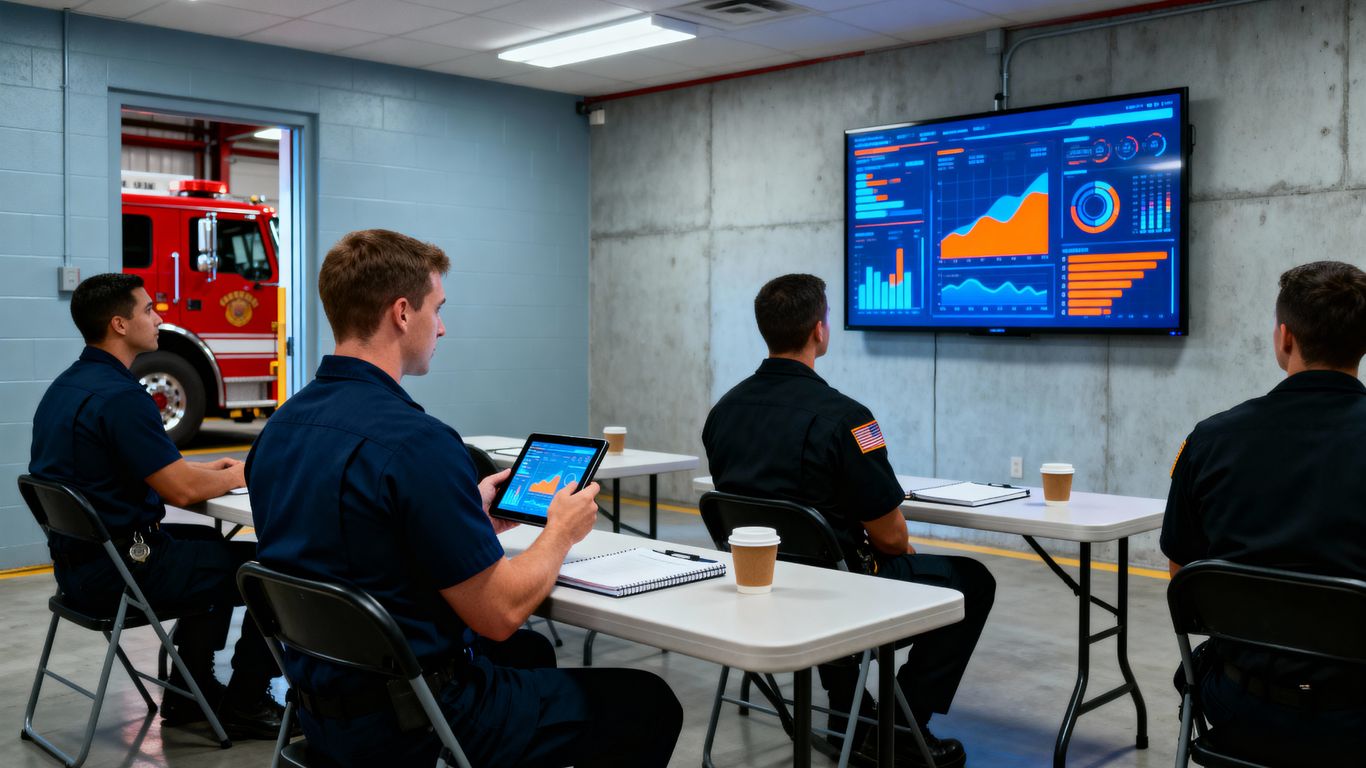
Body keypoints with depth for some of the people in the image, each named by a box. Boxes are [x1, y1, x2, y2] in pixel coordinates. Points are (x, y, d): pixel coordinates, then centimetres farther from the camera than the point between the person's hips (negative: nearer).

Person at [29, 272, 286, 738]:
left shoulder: (65, 387, 9)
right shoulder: (120, 395, -22)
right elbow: (181, 491, -21)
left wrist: (207, 470, 15)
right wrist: (239, 474, -2)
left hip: (78, 559, 10)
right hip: (120, 568, -10)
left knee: (212, 546, 29)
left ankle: (191, 693, 30)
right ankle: (246, 707, 11)